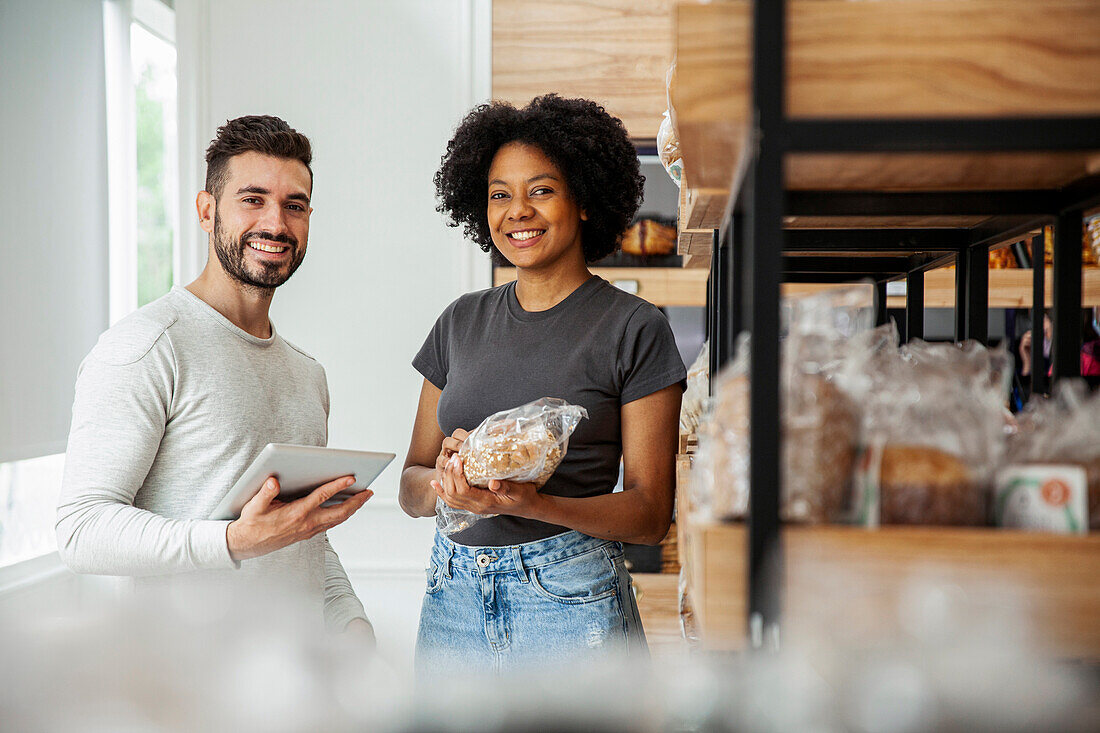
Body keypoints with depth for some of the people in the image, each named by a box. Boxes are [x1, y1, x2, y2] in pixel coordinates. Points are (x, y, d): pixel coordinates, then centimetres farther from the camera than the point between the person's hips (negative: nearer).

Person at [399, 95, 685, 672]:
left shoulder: (633, 329, -5)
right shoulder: (461, 322, 9)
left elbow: (651, 513, -7)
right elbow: (411, 489, 10)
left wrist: (530, 503, -23)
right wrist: (444, 479, -13)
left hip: (569, 599, -4)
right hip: (451, 597, 4)